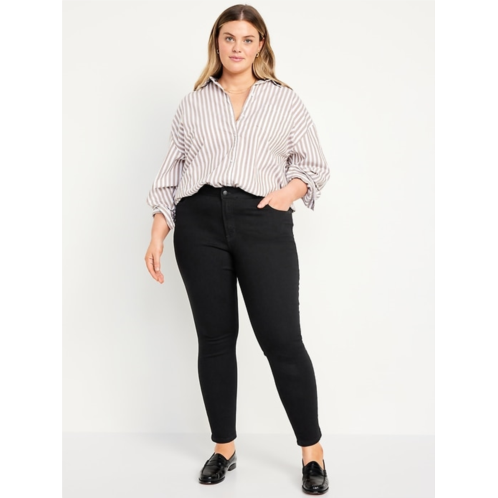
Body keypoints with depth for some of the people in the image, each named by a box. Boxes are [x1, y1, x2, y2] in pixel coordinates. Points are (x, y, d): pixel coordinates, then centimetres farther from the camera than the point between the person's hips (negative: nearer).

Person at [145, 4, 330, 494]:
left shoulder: (285, 100, 12)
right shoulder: (193, 104, 15)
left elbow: (315, 164, 12)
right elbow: (171, 173, 13)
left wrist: (289, 192, -9)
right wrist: (157, 235, 4)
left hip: (262, 223, -2)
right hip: (199, 221, 2)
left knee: (281, 338, -5)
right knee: (215, 337, 6)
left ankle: (312, 451, 10)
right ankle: (224, 448, 21)